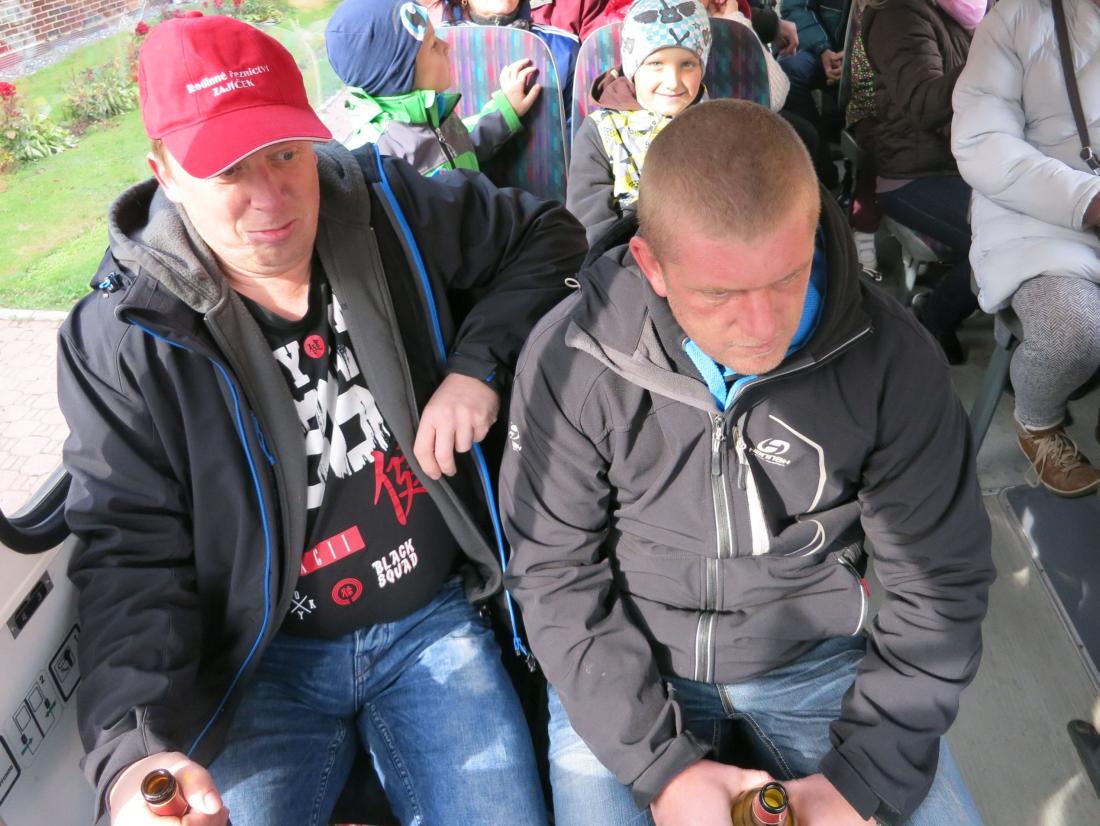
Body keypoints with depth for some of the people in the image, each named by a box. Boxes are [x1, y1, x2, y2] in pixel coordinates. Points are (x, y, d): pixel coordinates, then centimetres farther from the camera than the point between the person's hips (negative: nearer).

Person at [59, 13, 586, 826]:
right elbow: (131, 549, -10)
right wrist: (134, 753, -24)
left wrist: (478, 362, -10)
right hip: (266, 657, -1)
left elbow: (547, 234, 7)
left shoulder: (389, 208, -6)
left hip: (435, 621, 2)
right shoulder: (123, 337, -11)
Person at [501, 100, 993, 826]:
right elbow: (556, 573, -12)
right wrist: (660, 765, -17)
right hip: (626, 670, -1)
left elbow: (937, 583, -8)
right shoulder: (570, 358, -19)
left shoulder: (891, 358, -16)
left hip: (818, 658, 2)